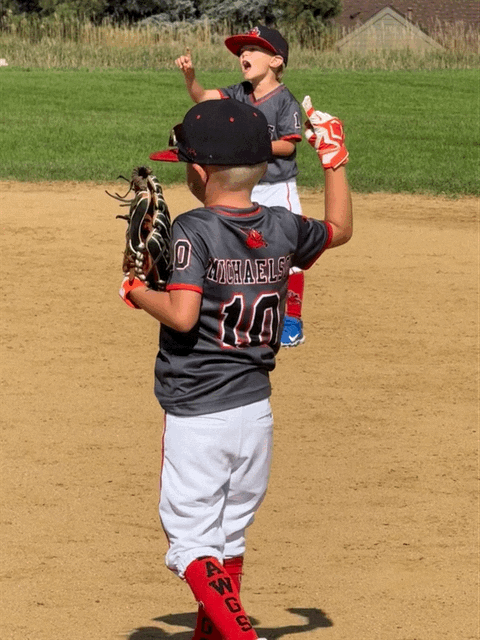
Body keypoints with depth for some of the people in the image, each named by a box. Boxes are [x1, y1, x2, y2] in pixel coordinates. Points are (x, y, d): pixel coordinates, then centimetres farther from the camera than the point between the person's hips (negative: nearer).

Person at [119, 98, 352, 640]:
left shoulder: (193, 230, -16)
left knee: (191, 543, 0)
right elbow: (339, 229, 22)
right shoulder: (283, 229, 2)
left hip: (197, 416, -6)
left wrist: (135, 293, -7)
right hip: (256, 410, 6)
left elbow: (182, 314, -25)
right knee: (229, 536, 20)